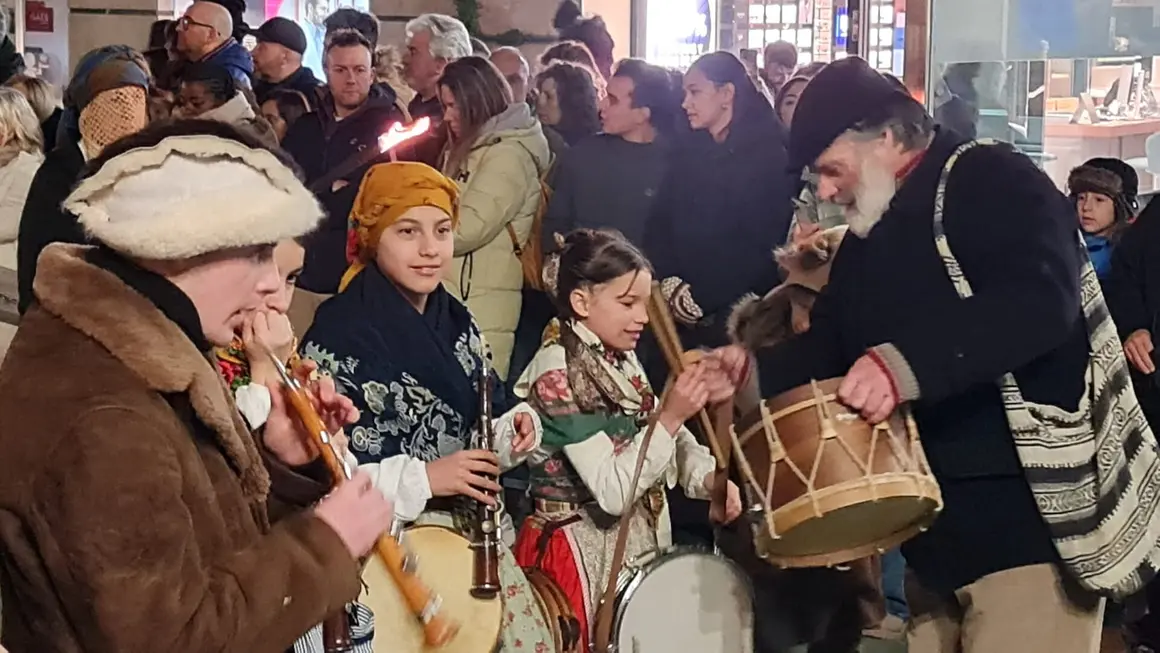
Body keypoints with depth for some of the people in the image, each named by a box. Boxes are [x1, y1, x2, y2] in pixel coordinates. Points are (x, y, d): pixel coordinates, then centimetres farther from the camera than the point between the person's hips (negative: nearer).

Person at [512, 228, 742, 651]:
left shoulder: (620, 358, 4)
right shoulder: (557, 374, -21)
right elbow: (612, 491, -25)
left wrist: (709, 477, -9)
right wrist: (673, 415, -28)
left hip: (640, 534, 8)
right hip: (583, 548, -8)